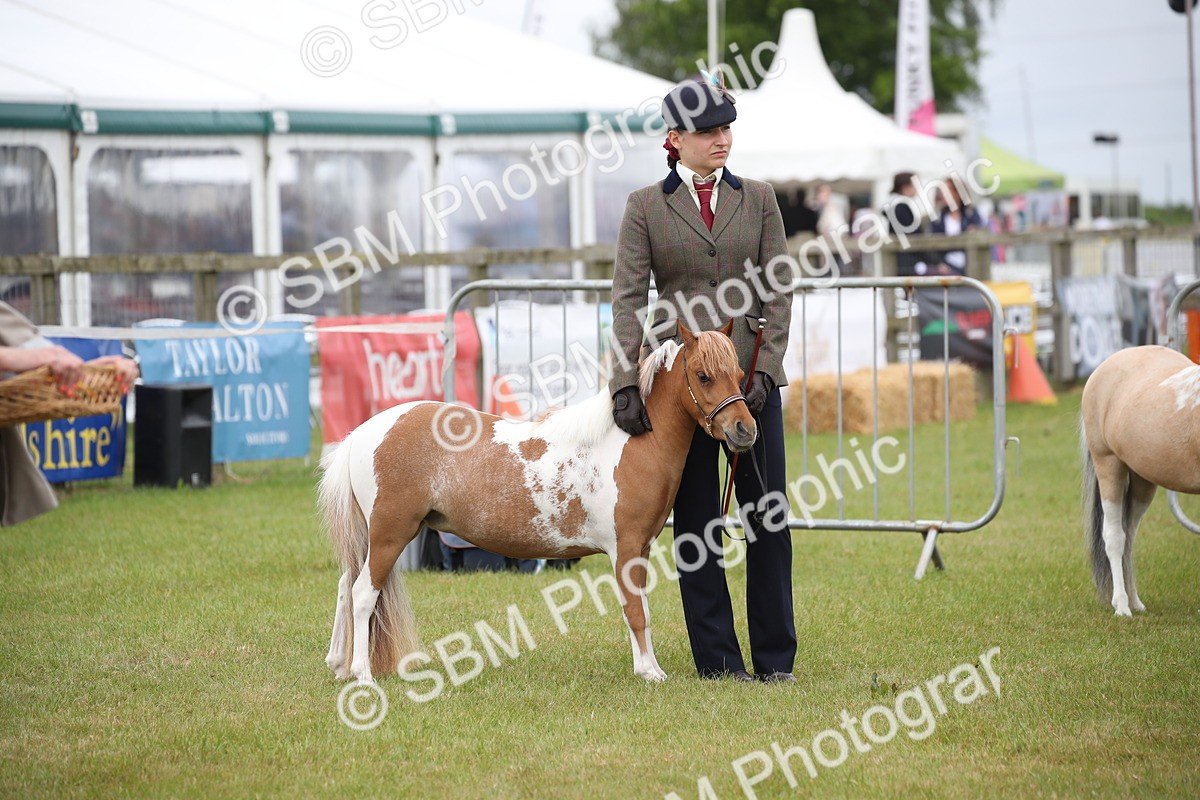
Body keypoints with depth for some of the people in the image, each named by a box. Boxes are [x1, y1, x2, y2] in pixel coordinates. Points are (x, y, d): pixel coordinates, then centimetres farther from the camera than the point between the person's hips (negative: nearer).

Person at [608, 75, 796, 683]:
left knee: (769, 516, 1)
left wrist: (766, 370, -10)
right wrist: (625, 383, -16)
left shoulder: (758, 199, 7)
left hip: (751, 375, 1)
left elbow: (778, 294, 3)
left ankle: (774, 657, 9)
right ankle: (717, 657, 10)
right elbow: (627, 297, -5)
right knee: (696, 522, 3)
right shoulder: (645, 207, 2)